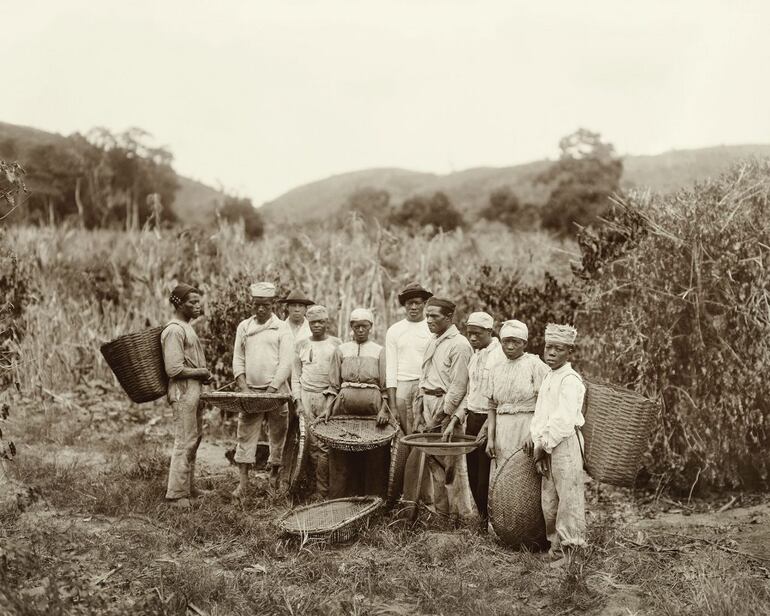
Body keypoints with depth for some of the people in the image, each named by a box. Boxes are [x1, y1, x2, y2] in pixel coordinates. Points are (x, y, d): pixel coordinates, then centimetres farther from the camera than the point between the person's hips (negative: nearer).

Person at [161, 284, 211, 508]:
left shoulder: (186, 327, 16)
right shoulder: (174, 330, -16)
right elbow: (174, 369, -22)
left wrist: (203, 374, 7)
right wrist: (201, 372, -12)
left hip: (194, 391, 10)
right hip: (183, 391, -10)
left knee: (194, 438, 16)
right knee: (185, 443, -8)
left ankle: (188, 486, 26)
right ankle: (176, 494, -2)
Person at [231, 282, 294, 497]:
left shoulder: (282, 328, 1)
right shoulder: (244, 326, 11)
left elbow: (286, 363, -6)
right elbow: (238, 358, 11)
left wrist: (271, 390, -14)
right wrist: (242, 386, -4)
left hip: (276, 392, -2)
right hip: (250, 391, 3)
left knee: (278, 435, 2)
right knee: (245, 434, -1)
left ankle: (274, 478, 13)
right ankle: (243, 481, 1)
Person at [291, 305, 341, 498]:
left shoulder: (336, 344, 8)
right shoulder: (301, 345, 13)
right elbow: (295, 375, 14)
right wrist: (297, 400, 4)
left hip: (328, 397, -2)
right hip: (306, 396, 2)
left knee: (325, 445, -10)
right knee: (311, 444, -3)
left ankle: (322, 492, -4)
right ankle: (310, 487, 5)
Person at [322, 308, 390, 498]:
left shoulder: (379, 351, 9)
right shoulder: (341, 350, 12)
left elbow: (386, 386, 4)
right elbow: (333, 384, 11)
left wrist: (384, 409, -9)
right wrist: (328, 407, -1)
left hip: (372, 405, -1)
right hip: (344, 405, 1)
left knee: (374, 457, -3)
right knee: (342, 456, -2)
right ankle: (341, 501, 4)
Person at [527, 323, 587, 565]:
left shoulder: (570, 380, -14)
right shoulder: (548, 377, 16)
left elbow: (564, 420, -21)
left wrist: (545, 444, -15)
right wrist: (535, 439, 5)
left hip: (565, 443, -9)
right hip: (547, 444, 9)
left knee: (568, 495, -4)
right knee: (548, 498, 14)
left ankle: (570, 548, 3)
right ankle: (556, 544, 25)